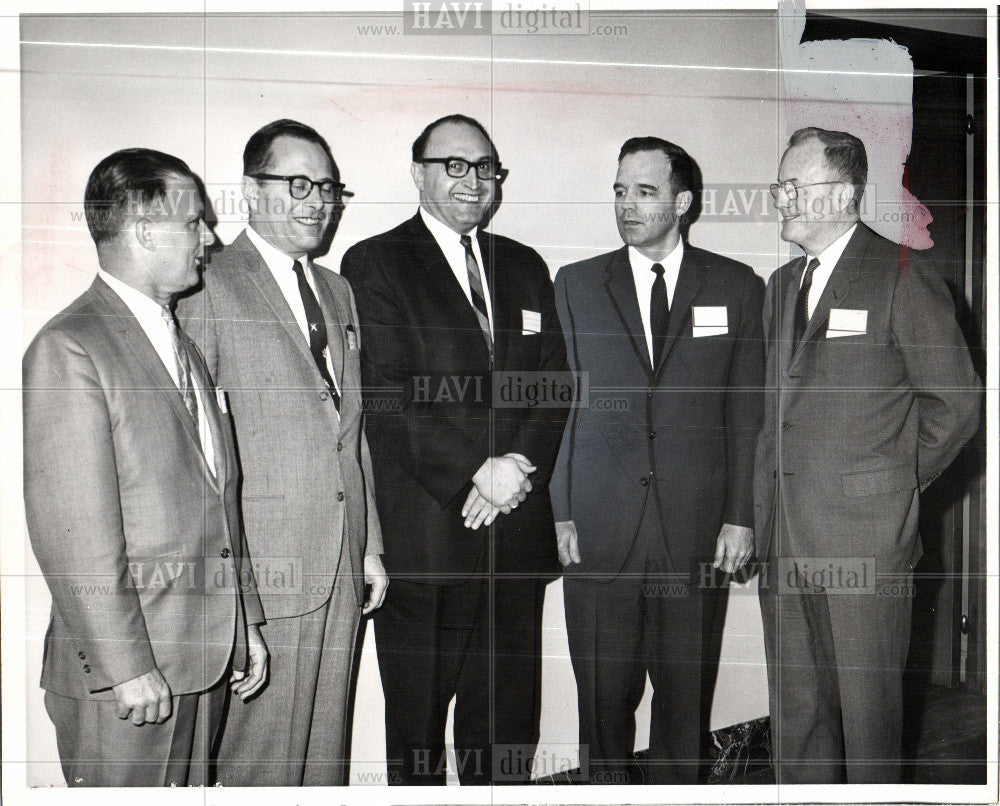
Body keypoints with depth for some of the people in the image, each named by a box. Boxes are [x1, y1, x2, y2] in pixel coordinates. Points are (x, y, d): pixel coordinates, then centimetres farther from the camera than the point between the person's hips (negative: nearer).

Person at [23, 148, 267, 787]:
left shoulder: (184, 343, 14)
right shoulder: (68, 349, -12)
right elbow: (72, 528, -17)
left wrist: (245, 624, 14)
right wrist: (126, 664, -17)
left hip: (207, 654, 7)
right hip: (123, 668, -7)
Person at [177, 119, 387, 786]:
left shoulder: (337, 291, 16)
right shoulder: (209, 287, -8)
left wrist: (370, 545, 15)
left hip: (342, 565, 7)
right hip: (263, 569, -6)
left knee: (328, 751, 16)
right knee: (263, 759, 4)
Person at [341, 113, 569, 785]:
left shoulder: (525, 267, 15)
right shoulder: (374, 264, -1)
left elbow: (555, 381, 9)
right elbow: (387, 397, -10)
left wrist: (519, 465, -8)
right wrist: (476, 472, -15)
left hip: (517, 530, 4)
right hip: (424, 535, -4)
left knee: (509, 721, 13)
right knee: (416, 720, 9)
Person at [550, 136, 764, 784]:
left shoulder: (738, 287, 5)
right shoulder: (576, 284, 7)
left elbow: (749, 411, 4)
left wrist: (742, 516, -1)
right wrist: (559, 511, -1)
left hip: (697, 526, 0)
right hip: (598, 526, 0)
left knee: (687, 691, 9)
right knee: (603, 688, 7)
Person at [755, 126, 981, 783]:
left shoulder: (905, 278, -6)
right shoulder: (782, 284, 15)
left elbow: (957, 403, -4)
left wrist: (893, 484, -2)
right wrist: (768, 503, 12)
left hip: (865, 535, -6)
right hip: (782, 532, 6)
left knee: (868, 699, 5)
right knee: (795, 701, 13)